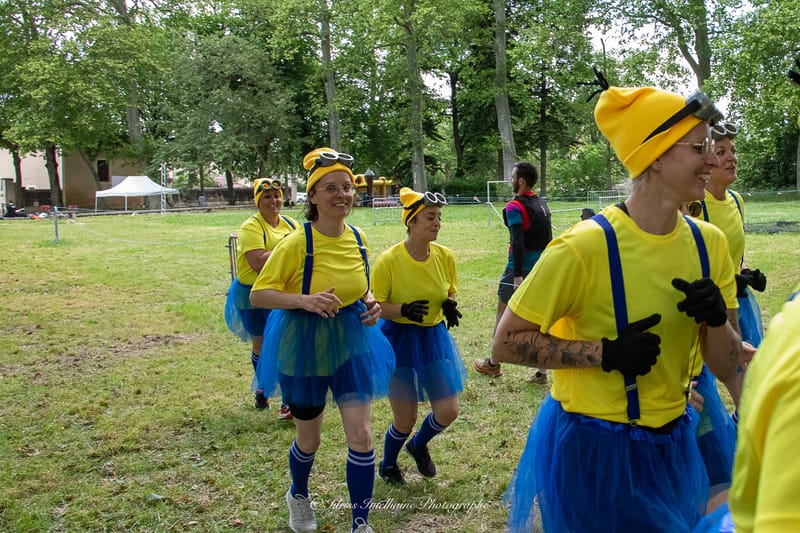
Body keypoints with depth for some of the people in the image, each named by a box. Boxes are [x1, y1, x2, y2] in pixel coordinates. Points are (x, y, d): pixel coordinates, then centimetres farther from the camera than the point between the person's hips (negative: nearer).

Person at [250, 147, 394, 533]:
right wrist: (304, 300, -32)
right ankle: (298, 495, 49)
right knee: (309, 439, 15)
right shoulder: (297, 243, -20)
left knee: (360, 435, -1)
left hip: (352, 341, 3)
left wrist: (371, 303, -6)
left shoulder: (357, 238, -4)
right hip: (304, 345, -3)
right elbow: (258, 295, -17)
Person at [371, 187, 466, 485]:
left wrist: (450, 305, -10)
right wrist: (403, 310, -29)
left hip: (434, 338, 5)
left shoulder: (444, 256, -5)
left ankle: (419, 445, 40)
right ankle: (388, 465, 37)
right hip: (400, 340, -4)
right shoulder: (389, 260, -18)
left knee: (448, 411, 5)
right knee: (406, 420, 4)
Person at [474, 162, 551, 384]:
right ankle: (541, 372, 10)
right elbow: (548, 238, 15)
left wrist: (517, 275, -23)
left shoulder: (515, 208, -14)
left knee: (502, 314, 9)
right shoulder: (542, 204, 10)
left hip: (521, 267, -7)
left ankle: (493, 364, 22)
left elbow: (518, 243, -22)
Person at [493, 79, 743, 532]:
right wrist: (606, 353, -24)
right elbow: (507, 343, -16)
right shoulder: (586, 246, -21)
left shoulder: (709, 242, -4)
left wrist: (717, 319, -18)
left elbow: (726, 368, 3)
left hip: (672, 444, 6)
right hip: (593, 451, -6)